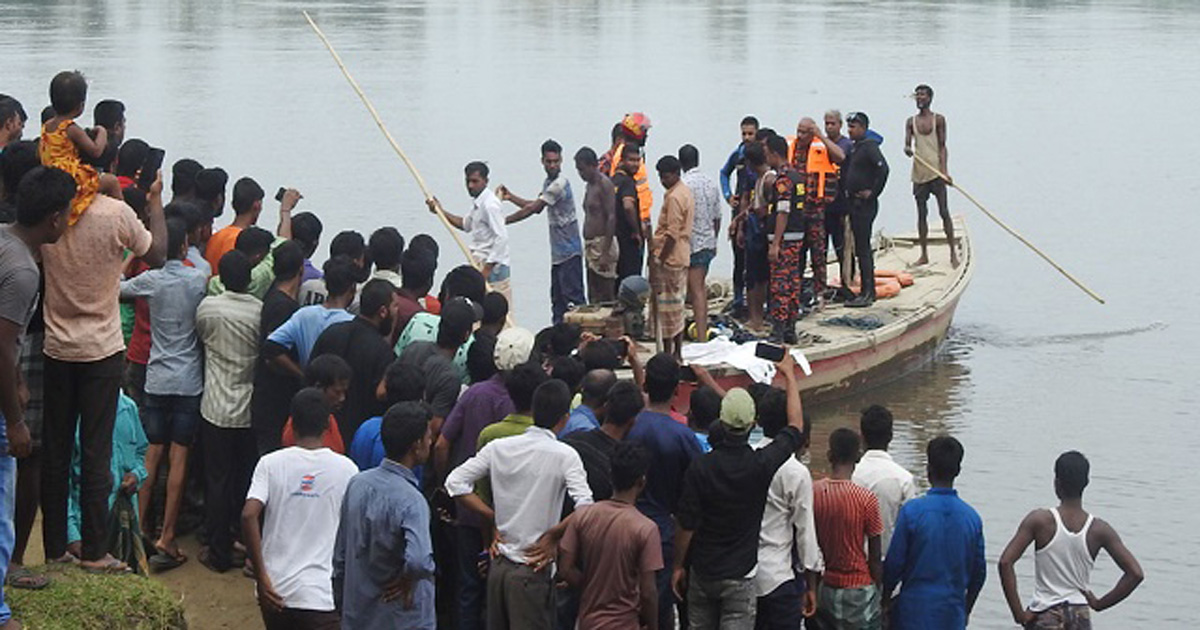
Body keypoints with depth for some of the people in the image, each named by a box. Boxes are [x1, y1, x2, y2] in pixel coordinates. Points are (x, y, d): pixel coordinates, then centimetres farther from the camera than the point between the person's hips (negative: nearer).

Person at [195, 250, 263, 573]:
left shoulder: (208, 307, -11)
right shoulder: (261, 311, -10)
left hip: (216, 409, -1)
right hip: (251, 410, 1)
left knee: (217, 481, 6)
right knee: (248, 481, 12)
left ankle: (219, 553, 9)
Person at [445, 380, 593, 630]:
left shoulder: (498, 447, 1)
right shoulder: (565, 456, -12)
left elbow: (455, 483, 0)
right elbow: (585, 508, -21)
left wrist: (493, 517, 5)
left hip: (499, 563, 5)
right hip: (534, 569, -5)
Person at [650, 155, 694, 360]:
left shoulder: (674, 197, -17)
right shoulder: (686, 193, 14)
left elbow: (672, 234, -22)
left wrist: (659, 261, -19)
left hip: (669, 258, -10)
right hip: (682, 257, 10)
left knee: (667, 306, -5)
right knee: (677, 305, 13)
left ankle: (668, 353, -3)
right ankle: (677, 353, 17)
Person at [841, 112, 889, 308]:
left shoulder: (869, 147, -12)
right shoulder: (855, 148, 16)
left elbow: (883, 169, -25)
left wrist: (873, 192, -19)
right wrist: (846, 193, 15)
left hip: (865, 204, -10)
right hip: (855, 204, 10)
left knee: (863, 248, -10)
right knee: (861, 248, 12)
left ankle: (867, 293, -9)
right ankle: (868, 291, 17)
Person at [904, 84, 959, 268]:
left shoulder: (938, 120, 1)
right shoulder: (911, 122, 8)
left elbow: (942, 147, -2)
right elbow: (908, 144, 1)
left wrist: (945, 171, -12)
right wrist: (907, 149, -25)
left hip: (936, 172, -3)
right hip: (918, 172, 3)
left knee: (944, 212, -4)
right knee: (922, 213, 6)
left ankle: (953, 252, -1)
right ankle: (924, 255, 12)